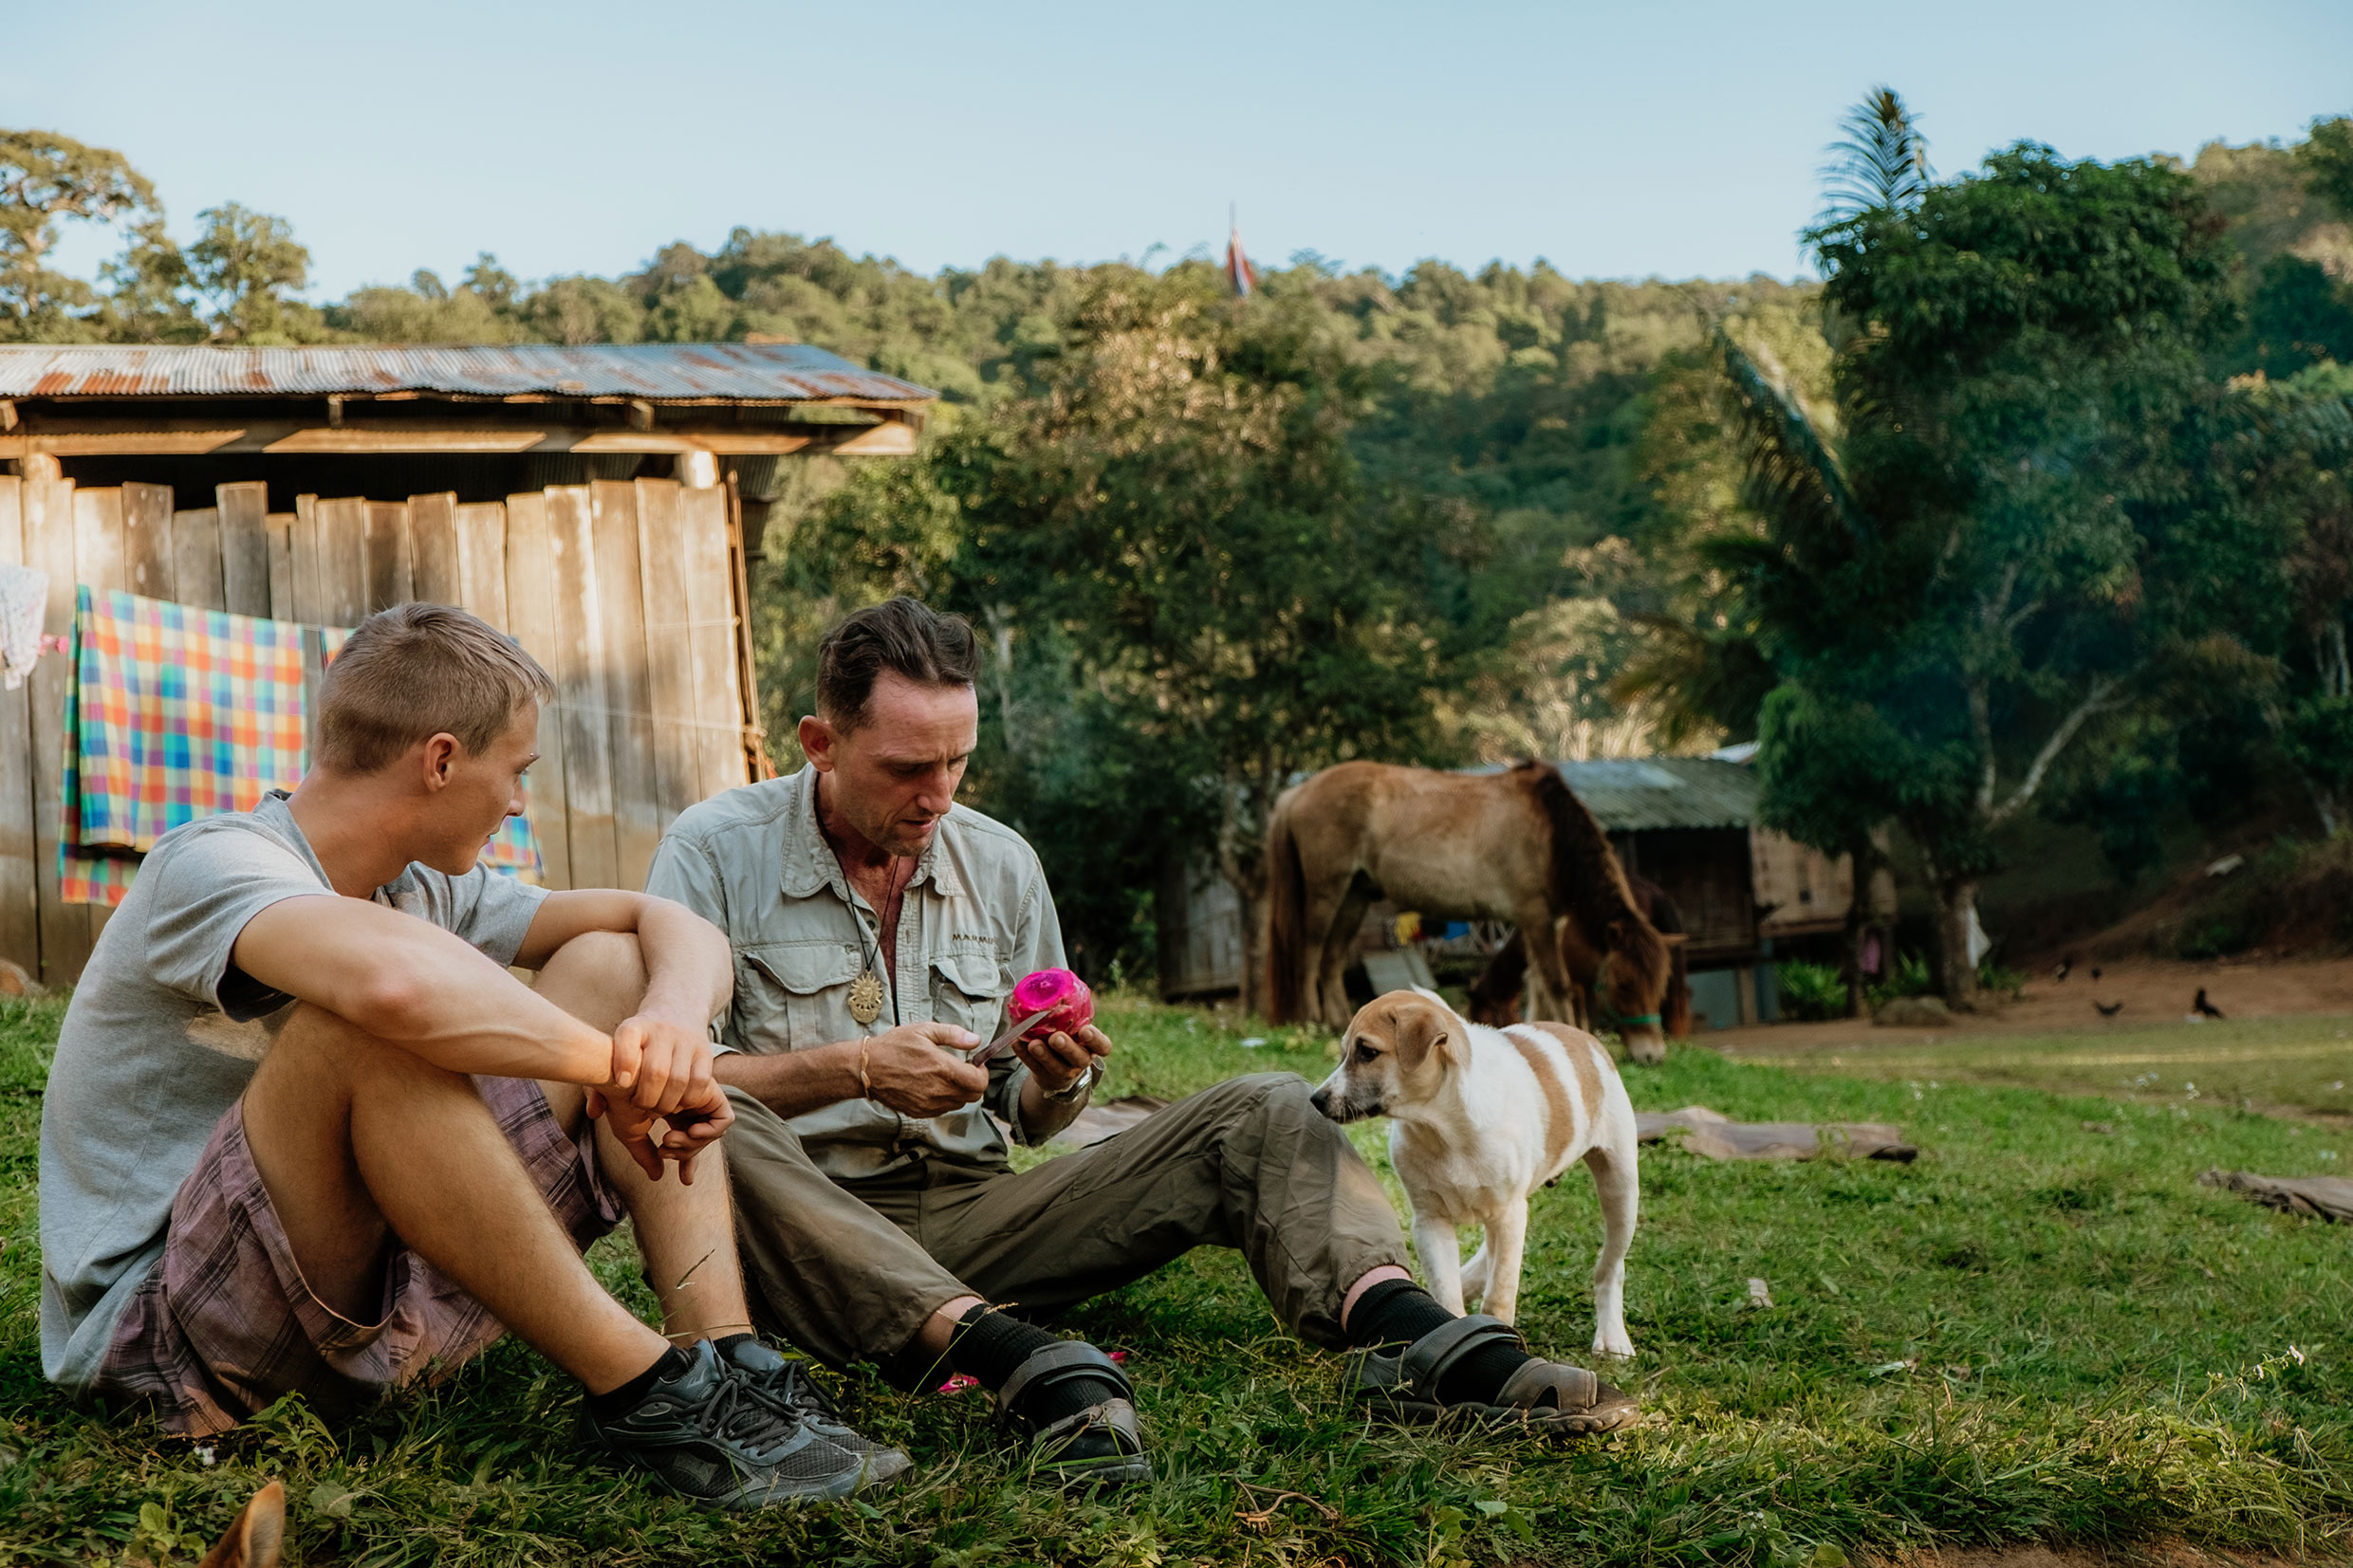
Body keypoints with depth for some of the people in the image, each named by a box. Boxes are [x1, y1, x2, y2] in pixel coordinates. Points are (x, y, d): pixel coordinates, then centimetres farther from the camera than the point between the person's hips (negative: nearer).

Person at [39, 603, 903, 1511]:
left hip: (367, 1291, 8)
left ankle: (725, 1362, -17)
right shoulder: (211, 866, -17)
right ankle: (643, 1393, -27)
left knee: (608, 966, 0)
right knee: (372, 1016, -34)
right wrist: (620, 1067, -27)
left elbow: (672, 926, 6)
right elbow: (399, 980, -40)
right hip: (160, 1335, -8)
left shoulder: (424, 886, 9)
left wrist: (676, 1017, -18)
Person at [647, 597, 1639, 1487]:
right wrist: (852, 1068, -21)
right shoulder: (714, 853, -1)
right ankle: (1016, 1361, -50)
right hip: (800, 1228, -4)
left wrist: (1054, 1083, -8)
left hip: (963, 1211, 4)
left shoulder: (1001, 865, 11)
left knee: (1262, 1115, -12)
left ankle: (1405, 1332, -40)